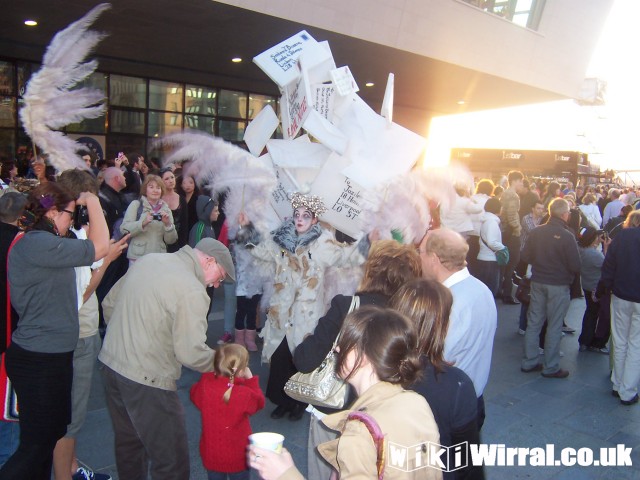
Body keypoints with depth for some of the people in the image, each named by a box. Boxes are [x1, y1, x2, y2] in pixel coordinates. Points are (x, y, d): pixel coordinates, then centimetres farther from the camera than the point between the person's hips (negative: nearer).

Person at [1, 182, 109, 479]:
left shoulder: (28, 243, 12)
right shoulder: (40, 244, -21)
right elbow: (99, 247, -23)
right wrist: (92, 202, -12)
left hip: (45, 356, 10)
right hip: (41, 361, -10)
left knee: (51, 433, 21)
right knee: (37, 444, 3)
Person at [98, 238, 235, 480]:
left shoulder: (148, 260, 4)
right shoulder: (192, 292, -20)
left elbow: (109, 303, 13)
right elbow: (191, 353, -22)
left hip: (111, 362, 9)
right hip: (146, 379, -9)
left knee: (128, 444, 27)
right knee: (172, 460, 5)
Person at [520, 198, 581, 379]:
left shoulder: (536, 232, -4)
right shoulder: (567, 236, -18)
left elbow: (525, 257, 1)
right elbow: (576, 266, -16)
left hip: (537, 282, 5)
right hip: (559, 285, -4)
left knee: (533, 322, 13)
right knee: (554, 326, 6)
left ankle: (529, 362, 22)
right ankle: (551, 367, 16)